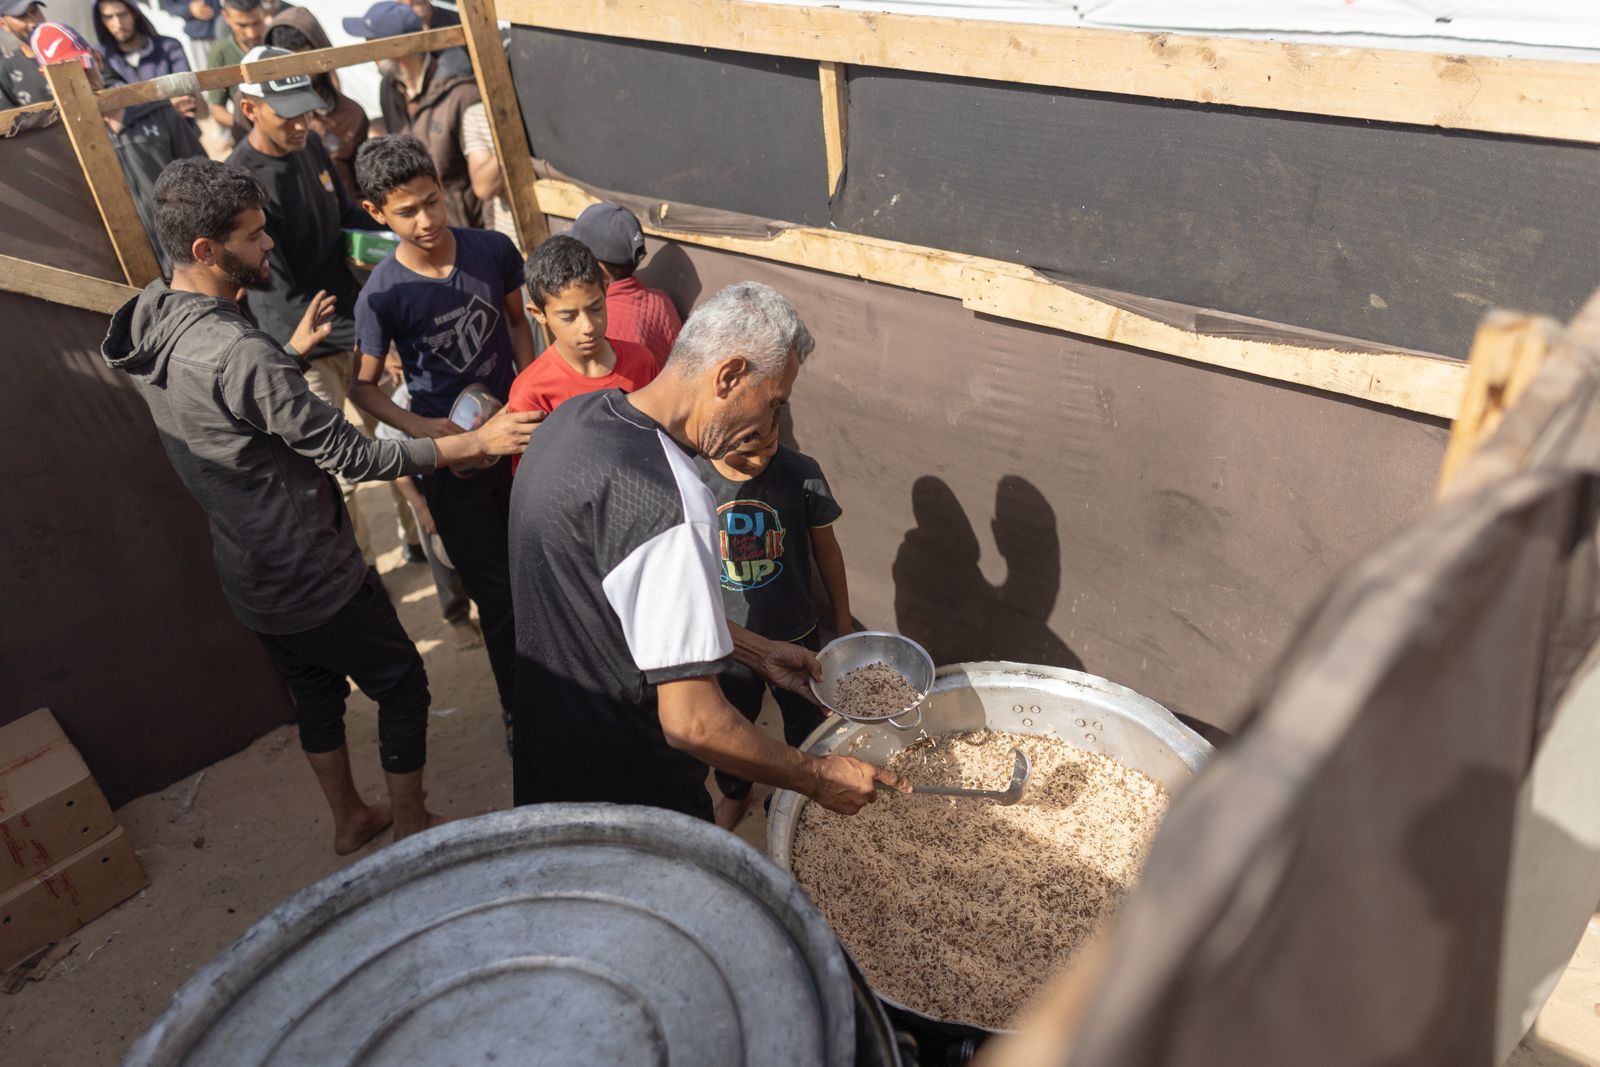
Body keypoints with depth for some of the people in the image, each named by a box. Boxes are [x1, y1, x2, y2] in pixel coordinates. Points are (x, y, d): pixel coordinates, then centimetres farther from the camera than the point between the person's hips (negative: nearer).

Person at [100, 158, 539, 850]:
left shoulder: (154, 321, 0)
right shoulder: (236, 352, -30)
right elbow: (349, 454, -28)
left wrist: (292, 353, 17)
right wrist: (475, 443, -24)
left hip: (250, 576, 9)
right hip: (313, 578, -9)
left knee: (315, 691, 25)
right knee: (403, 684, 11)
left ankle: (349, 818, 43)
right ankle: (412, 827, 26)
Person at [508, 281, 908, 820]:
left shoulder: (577, 416, -2)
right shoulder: (666, 501, -32)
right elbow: (693, 723, -29)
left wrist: (757, 651, 12)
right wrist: (819, 779, -15)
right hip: (626, 796, -8)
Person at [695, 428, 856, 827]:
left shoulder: (802, 474, -19)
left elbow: (826, 549, -5)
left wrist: (844, 622, 3)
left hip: (794, 634, 0)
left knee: (805, 725, 23)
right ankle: (734, 794, 54)